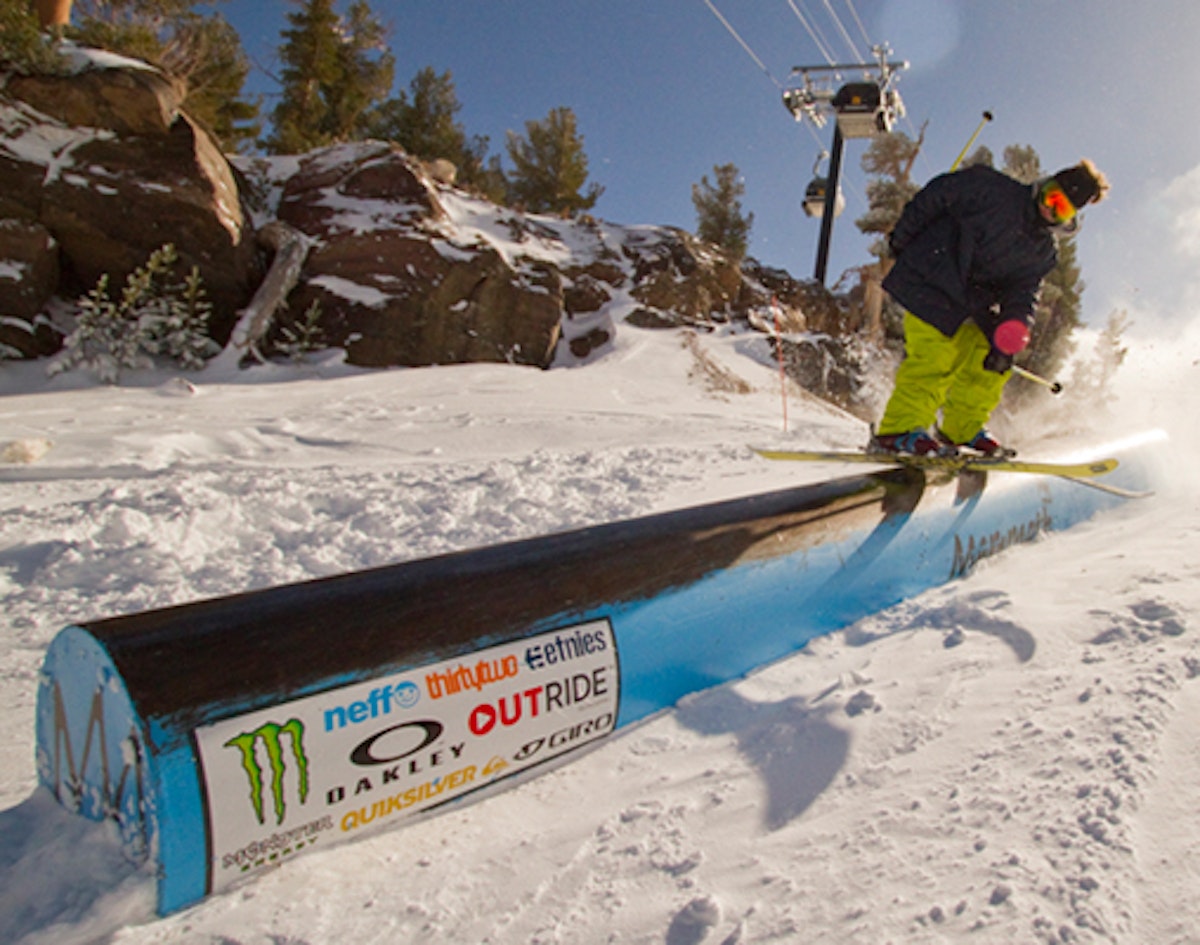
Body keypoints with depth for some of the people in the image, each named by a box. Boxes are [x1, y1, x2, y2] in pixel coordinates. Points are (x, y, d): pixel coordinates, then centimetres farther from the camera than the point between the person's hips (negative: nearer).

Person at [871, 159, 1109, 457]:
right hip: (928, 281, -7)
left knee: (987, 355, 1)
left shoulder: (1043, 254, 6)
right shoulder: (993, 189, -11)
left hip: (971, 301, 7)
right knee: (935, 356, -19)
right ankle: (899, 431, -18)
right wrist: (902, 238, -8)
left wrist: (1012, 327, -19)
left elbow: (1022, 295, 0)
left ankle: (961, 431, 15)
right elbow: (936, 195, -8)